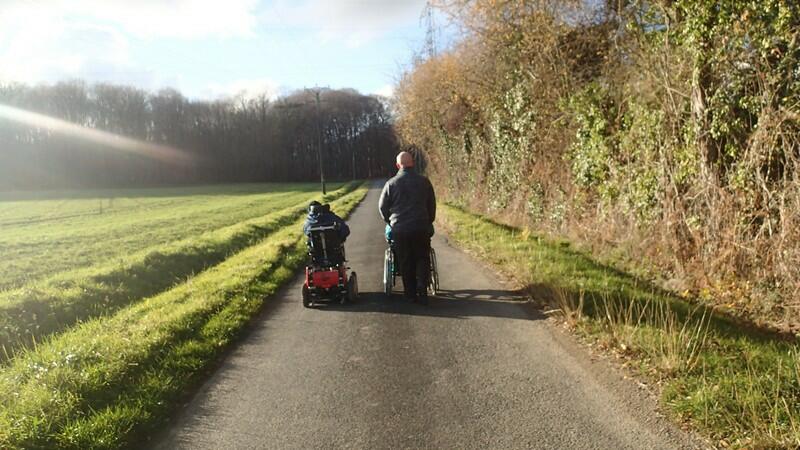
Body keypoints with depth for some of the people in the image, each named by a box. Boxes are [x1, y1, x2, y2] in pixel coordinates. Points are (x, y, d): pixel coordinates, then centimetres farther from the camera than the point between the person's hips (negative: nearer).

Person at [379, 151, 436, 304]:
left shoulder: (391, 184, -4)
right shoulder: (424, 182, -1)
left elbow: (382, 207, 4)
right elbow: (432, 205, 7)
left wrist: (390, 222, 20)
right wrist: (429, 222, 22)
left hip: (400, 230, 0)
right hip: (421, 228, 0)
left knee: (405, 262, 10)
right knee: (422, 259, 11)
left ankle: (411, 293, 14)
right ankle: (422, 289, -5)